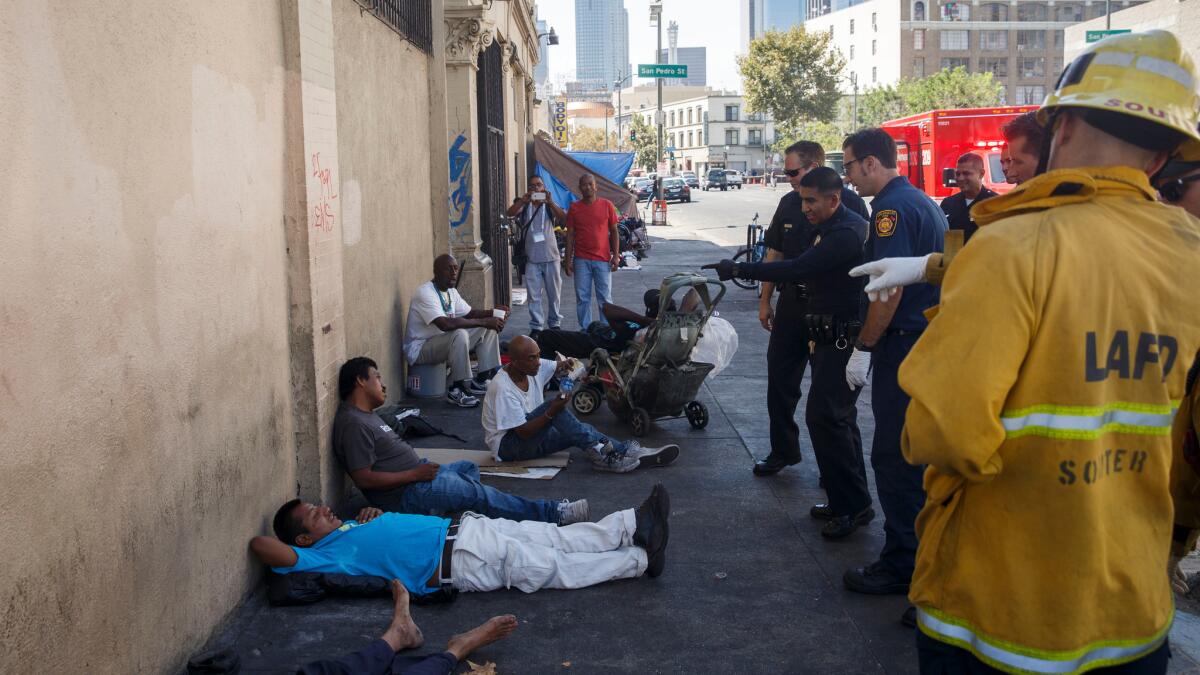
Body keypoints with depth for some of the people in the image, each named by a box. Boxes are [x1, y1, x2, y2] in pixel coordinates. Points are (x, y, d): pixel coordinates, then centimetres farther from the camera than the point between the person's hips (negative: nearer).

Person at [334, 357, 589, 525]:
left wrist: (422, 467, 9)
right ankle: (552, 513, -11)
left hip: (416, 475, 11)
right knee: (478, 493, -15)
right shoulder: (353, 423, -19)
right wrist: (415, 474, -21)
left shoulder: (365, 414, 14)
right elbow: (364, 478, -26)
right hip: (405, 495, -11)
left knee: (468, 467, 22)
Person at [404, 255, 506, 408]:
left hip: (444, 341, 10)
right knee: (460, 334, -36)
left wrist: (492, 313, -7)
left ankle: (480, 381, 6)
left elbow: (470, 314, 14)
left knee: (489, 328, 4)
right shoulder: (425, 292, -24)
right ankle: (456, 390, -24)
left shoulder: (451, 291, 6)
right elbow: (445, 324, -36)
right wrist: (484, 322, -34)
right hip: (419, 348, -10)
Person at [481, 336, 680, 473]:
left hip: (533, 438, 8)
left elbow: (558, 366, 12)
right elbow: (523, 432, -26)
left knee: (581, 432, -13)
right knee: (554, 408, -29)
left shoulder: (533, 367, -3)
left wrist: (569, 365, -13)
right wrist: (552, 411, -34)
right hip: (507, 445, -8)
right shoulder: (502, 388, -25)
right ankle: (598, 452, -26)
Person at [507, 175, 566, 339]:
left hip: (551, 257, 0)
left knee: (554, 294, 8)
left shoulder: (549, 205, 5)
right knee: (534, 296, 1)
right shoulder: (523, 205, 6)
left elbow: (563, 218, -14)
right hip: (532, 258, 0)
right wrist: (522, 201, -30)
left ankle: (554, 324, 20)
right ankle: (536, 327, 4)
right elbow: (510, 213, -13)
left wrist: (550, 202, -30)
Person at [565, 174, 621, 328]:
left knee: (605, 298, 3)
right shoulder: (574, 208, 3)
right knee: (582, 298, 4)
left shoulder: (607, 205, 2)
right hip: (581, 260, 1)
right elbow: (570, 235, 6)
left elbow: (614, 231, 6)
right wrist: (568, 261, 2)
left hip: (603, 259, -1)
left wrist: (616, 255, -2)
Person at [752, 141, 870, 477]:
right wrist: (765, 300, 13)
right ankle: (783, 450, 23)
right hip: (792, 303, 6)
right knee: (780, 378, 9)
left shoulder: (848, 202, -10)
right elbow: (775, 254, 14)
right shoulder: (789, 203, 9)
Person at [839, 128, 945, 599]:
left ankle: (902, 564, 1)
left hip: (903, 344, -10)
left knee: (893, 458, -4)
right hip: (929, 339, 10)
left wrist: (863, 348, -16)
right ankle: (925, 547, 28)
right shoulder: (923, 202, 16)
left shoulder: (892, 207, -15)